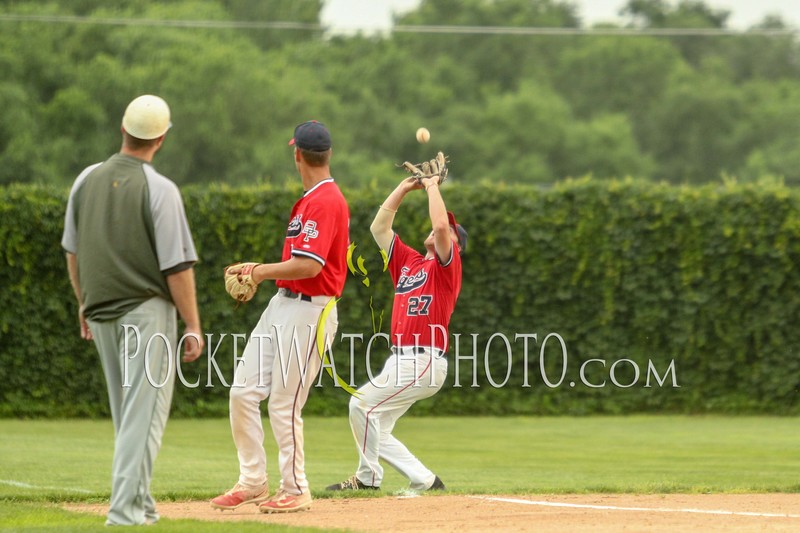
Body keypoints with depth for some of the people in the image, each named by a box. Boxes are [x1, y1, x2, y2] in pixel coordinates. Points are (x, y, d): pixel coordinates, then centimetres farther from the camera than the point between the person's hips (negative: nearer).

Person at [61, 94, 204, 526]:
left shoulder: (87, 180, 3)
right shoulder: (159, 190, -14)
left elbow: (73, 251, 11)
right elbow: (177, 267, -15)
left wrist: (84, 304, 23)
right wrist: (193, 327, -9)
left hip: (101, 312, 6)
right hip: (146, 309, -6)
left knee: (127, 414, 17)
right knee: (144, 413, -5)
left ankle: (139, 502, 22)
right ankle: (126, 509, -12)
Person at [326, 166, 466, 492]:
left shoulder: (447, 266, -1)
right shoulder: (408, 261, 20)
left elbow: (441, 225, -18)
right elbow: (379, 227, 21)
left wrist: (432, 186, -6)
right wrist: (405, 188, 18)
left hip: (424, 361, -9)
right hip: (401, 360, 9)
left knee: (363, 404, -16)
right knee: (375, 428, 6)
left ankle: (368, 478, -7)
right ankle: (425, 481, 7)